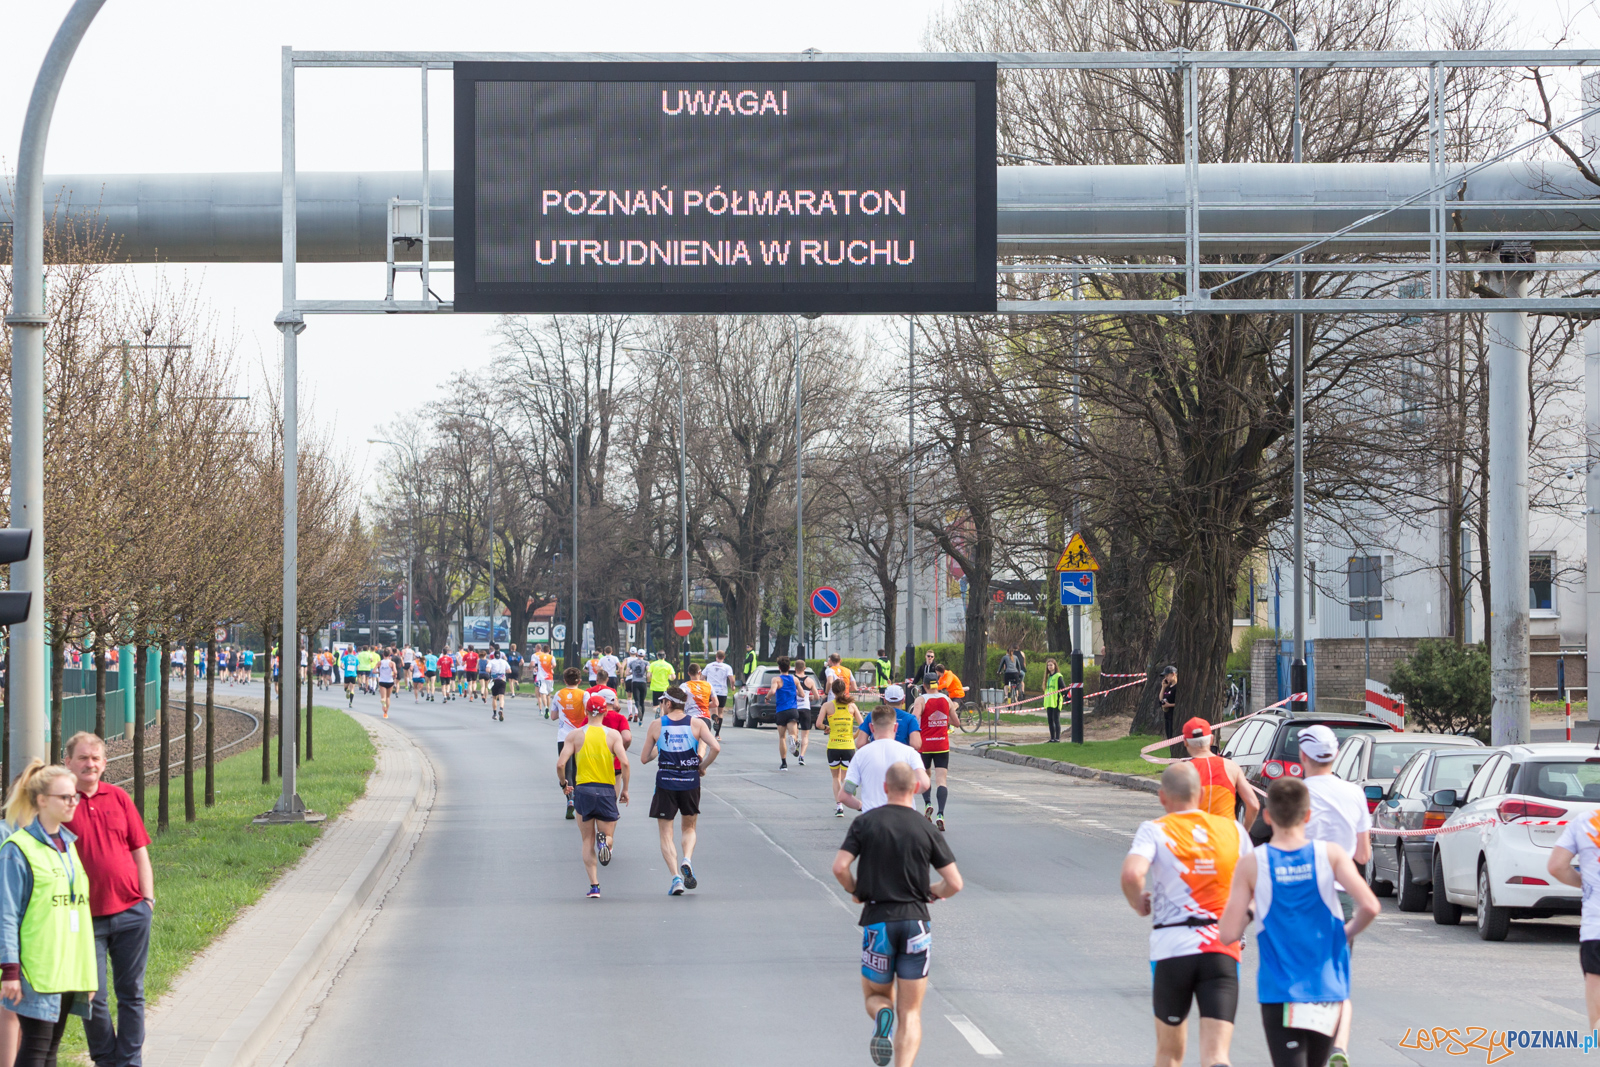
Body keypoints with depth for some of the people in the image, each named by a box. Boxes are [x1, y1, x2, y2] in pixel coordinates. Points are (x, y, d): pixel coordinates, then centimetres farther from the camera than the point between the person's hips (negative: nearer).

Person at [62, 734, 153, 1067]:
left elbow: (140, 851, 12)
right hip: (87, 918, -3)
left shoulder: (118, 798, 8)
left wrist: (147, 898, 4)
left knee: (131, 992, 6)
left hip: (131, 913, 3)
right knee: (93, 997, -1)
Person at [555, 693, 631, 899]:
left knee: (587, 842, 11)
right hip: (607, 790, 0)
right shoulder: (613, 734, -1)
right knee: (608, 835, 13)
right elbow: (624, 762, -12)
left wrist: (563, 784, 12)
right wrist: (625, 789, -1)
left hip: (582, 789, 0)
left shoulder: (575, 735, 0)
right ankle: (604, 840, -25)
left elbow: (560, 764, -7)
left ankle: (594, 886, 1)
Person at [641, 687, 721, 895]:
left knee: (666, 834, 8)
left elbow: (644, 758, 4)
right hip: (690, 782, 1)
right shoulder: (696, 723, -1)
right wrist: (703, 766, 3)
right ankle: (687, 860, -7)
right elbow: (715, 747, -13)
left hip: (665, 784, -1)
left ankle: (676, 877, -8)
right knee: (689, 827, 21)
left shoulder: (657, 725, -1)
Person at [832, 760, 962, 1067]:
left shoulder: (864, 823, 0)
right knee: (911, 1013, 5)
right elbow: (954, 883, -3)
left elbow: (840, 867, -10)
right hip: (916, 920, 0)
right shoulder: (926, 830, 1)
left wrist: (855, 892, 10)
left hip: (878, 920, 0)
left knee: (875, 996, 19)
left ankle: (882, 1016, -16)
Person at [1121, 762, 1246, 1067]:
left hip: (1171, 950, -1)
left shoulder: (1155, 831, -1)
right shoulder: (1233, 830, 10)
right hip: (1223, 951, 1)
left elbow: (1131, 873, -20)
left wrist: (1138, 903, 0)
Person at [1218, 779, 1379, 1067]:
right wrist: (1349, 932, 6)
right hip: (1327, 988, 2)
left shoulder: (1252, 864, -5)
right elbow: (1369, 906, -14)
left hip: (1279, 990, -2)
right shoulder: (1330, 854, -3)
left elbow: (1228, 933, -8)